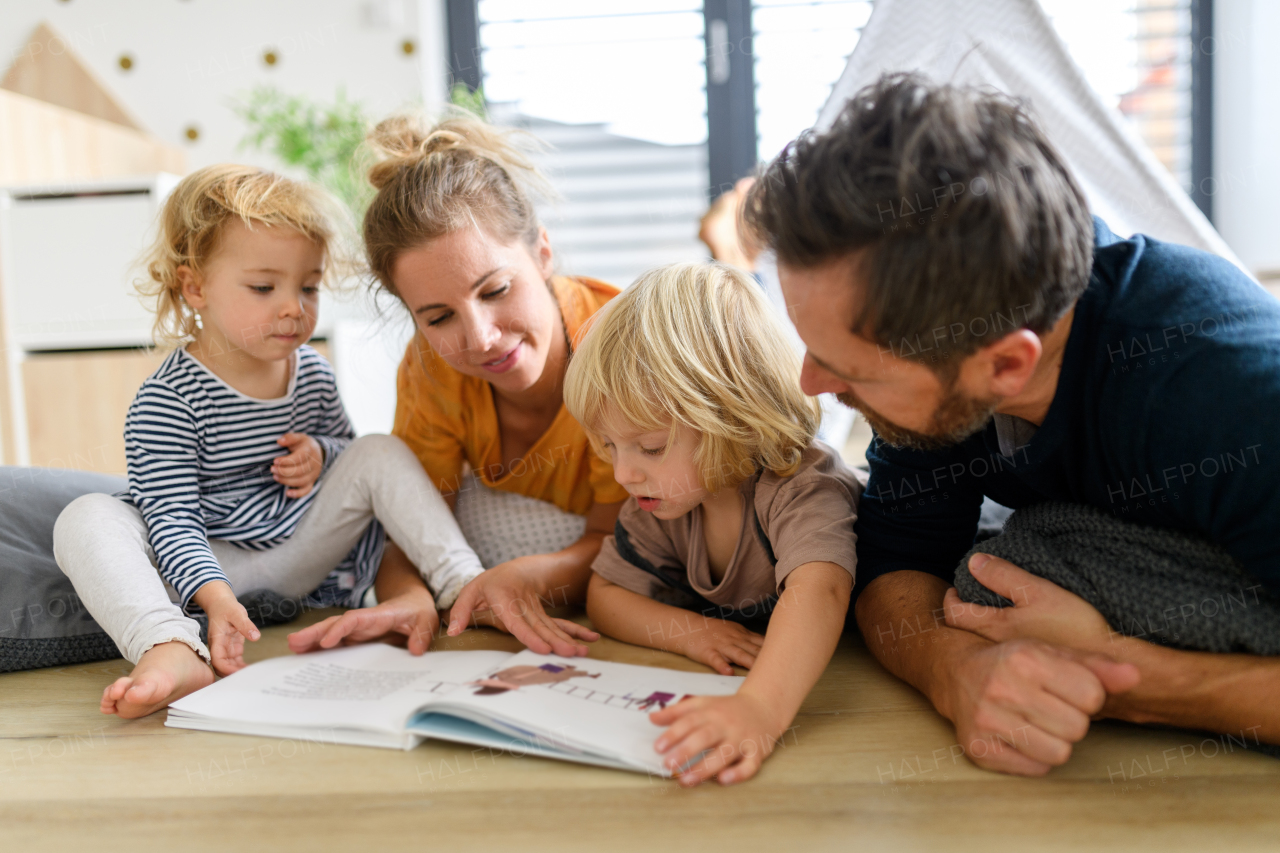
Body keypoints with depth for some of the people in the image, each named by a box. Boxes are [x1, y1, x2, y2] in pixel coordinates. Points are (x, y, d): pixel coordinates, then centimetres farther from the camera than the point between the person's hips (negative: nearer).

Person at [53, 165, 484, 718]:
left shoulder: (312, 373, 1)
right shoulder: (165, 400, -15)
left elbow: (345, 443, 19)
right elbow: (172, 517, -21)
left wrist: (323, 455, -8)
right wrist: (215, 597, -38)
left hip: (302, 555, 4)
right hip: (208, 565, -4)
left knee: (381, 452, -9)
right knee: (88, 518, -28)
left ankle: (465, 585, -20)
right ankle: (171, 651, -51)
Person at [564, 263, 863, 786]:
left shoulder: (801, 488, -30)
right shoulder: (664, 497, -9)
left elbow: (817, 591, -48)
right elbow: (604, 596, -1)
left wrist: (760, 709, -65)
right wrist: (686, 630, -20)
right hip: (720, 679, 6)